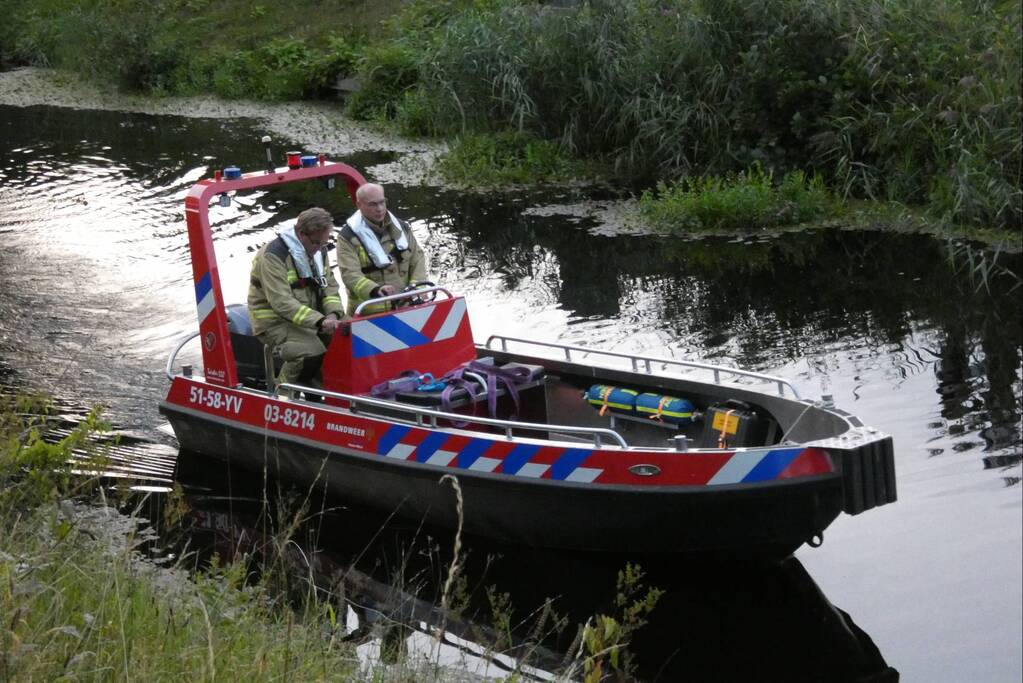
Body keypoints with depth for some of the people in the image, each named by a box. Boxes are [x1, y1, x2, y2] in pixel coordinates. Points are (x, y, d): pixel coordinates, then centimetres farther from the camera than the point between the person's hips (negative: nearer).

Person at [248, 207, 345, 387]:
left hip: (311, 317, 8)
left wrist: (334, 314, -15)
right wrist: (319, 321, -35)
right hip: (276, 322, -8)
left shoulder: (318, 251, 7)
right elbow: (282, 302, -27)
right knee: (312, 353, -30)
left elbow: (329, 286, 7)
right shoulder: (274, 255, -20)